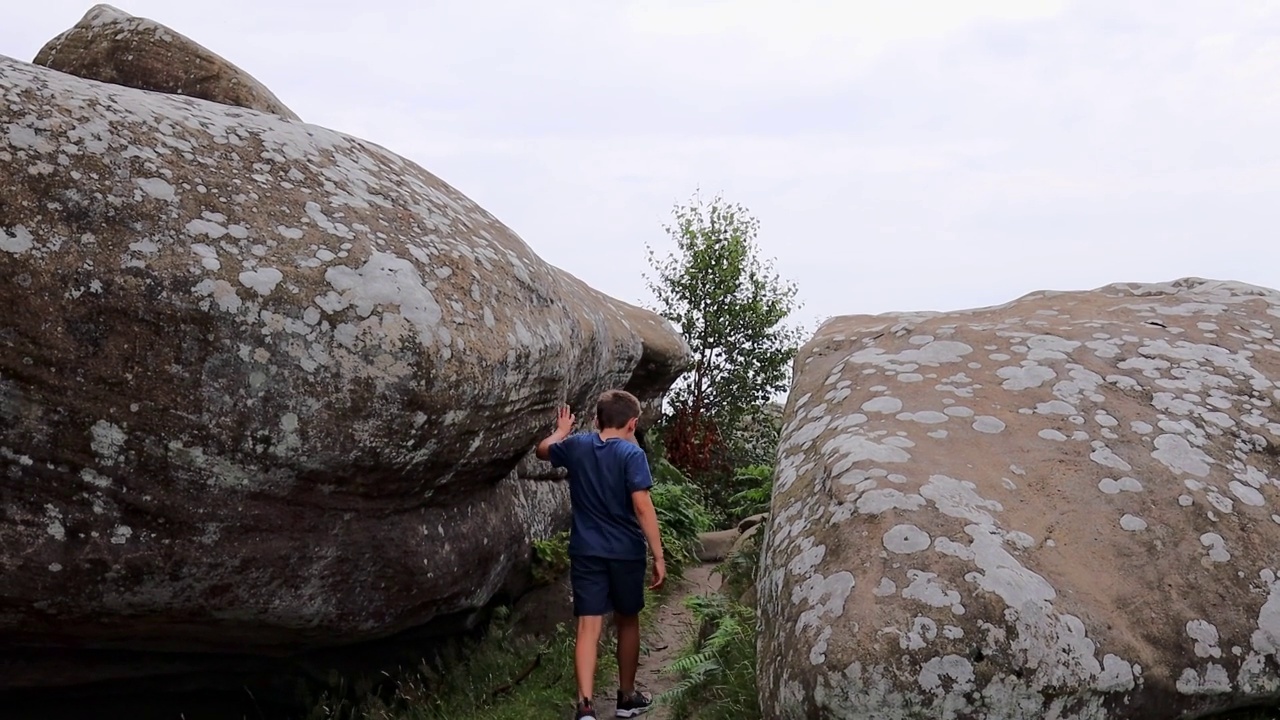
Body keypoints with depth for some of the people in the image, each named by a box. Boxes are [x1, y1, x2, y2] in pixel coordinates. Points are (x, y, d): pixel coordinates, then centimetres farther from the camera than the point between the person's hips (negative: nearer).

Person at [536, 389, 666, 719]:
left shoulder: (576, 445, 1)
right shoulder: (632, 454, -12)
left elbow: (542, 450, 23)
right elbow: (643, 507, -18)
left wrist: (562, 430, 41)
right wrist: (659, 556, -14)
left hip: (586, 552, 2)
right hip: (626, 552, -2)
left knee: (588, 627, -2)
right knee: (627, 622, 16)